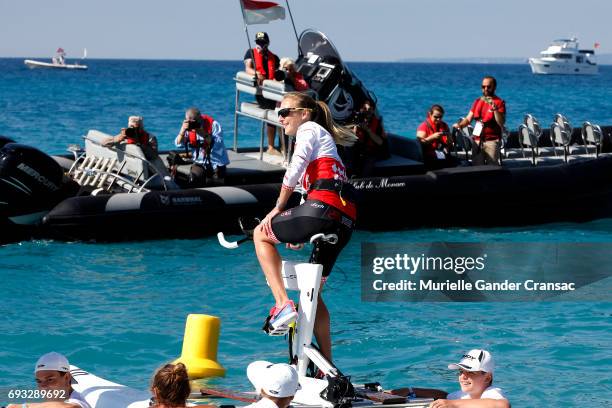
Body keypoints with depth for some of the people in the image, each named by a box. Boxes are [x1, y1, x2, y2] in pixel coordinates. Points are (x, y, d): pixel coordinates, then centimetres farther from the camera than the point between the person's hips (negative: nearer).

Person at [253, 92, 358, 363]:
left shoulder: (308, 129, 7)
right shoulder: (324, 137, 34)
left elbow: (295, 170, -9)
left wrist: (278, 208, -2)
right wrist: (297, 232, 31)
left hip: (324, 208, -9)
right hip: (347, 220, 9)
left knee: (261, 234, 9)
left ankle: (282, 303, -7)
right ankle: (327, 366, 19)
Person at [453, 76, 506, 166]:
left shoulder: (499, 102, -1)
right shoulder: (477, 101, 15)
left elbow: (501, 123, -12)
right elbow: (468, 119, 14)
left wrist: (495, 108, -23)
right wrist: (459, 125, -6)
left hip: (491, 141, -5)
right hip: (477, 141, 5)